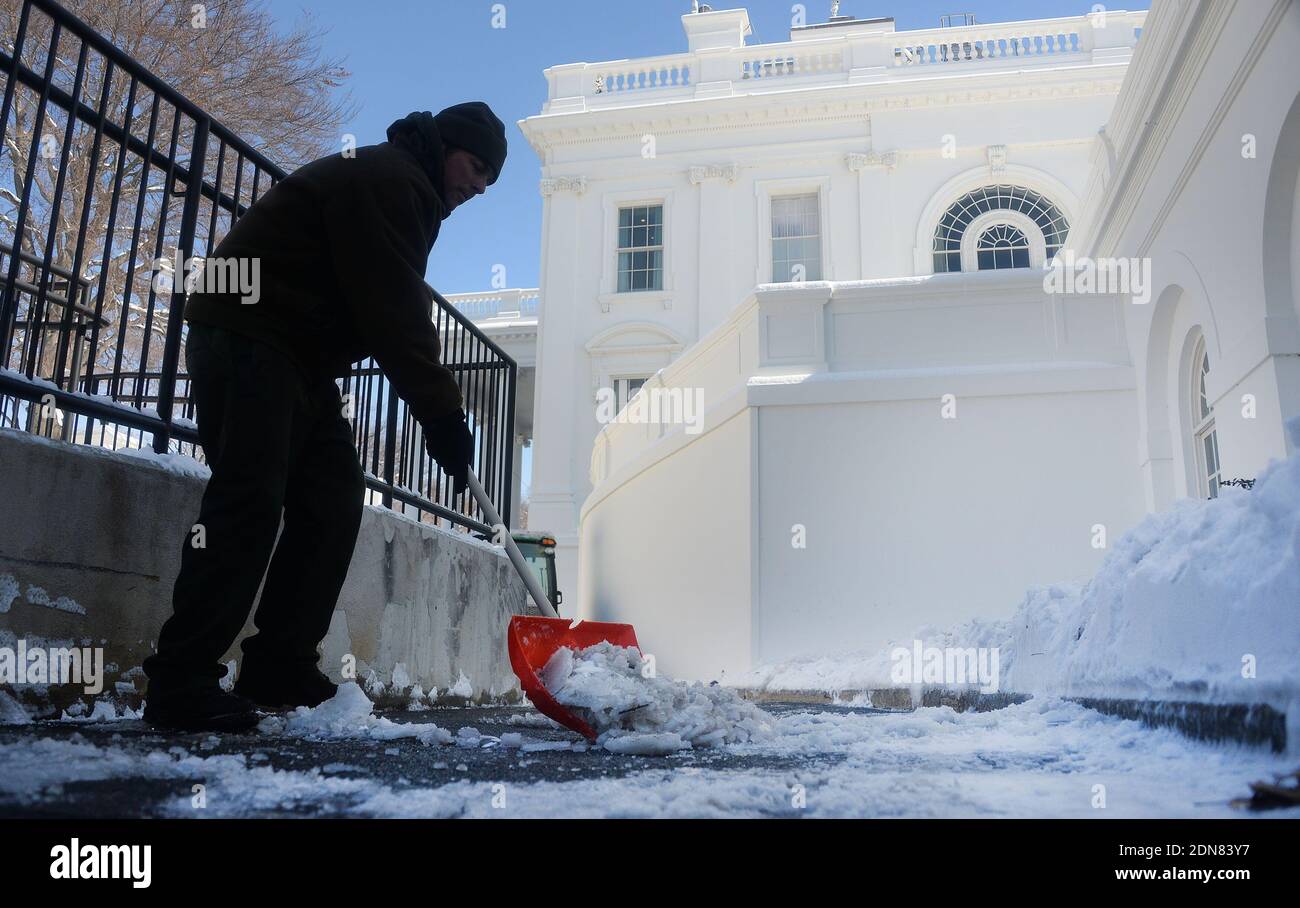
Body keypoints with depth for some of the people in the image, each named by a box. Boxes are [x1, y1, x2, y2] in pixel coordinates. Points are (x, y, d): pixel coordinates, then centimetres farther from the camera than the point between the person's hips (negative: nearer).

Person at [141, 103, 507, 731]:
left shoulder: (404, 190, 22)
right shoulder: (387, 178, -12)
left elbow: (392, 313, 17)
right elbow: (393, 314, -21)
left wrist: (439, 417, 8)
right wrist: (444, 417, -19)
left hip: (298, 358, 10)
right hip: (249, 341, -10)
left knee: (332, 503, 2)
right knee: (250, 502, -17)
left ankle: (279, 668, 4)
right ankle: (180, 682, -14)